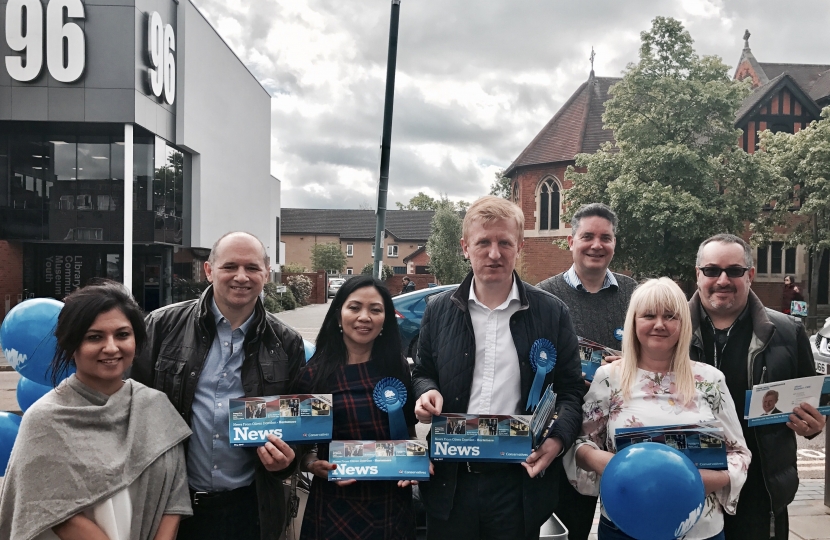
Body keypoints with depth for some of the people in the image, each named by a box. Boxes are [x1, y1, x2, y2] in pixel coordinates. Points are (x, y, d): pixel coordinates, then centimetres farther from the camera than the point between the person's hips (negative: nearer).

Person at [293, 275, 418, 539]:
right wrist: (314, 465, -19)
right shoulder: (314, 373, -5)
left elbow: (409, 432, 11)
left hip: (393, 503, 3)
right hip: (335, 506, -2)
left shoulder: (398, 368, 2)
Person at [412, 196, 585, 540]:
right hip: (450, 480, 2)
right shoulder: (439, 311, 5)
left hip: (521, 480, -1)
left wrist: (558, 438, -14)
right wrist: (427, 391, -7)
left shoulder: (551, 312, 1)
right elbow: (422, 373, 15)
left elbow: (570, 389, 3)